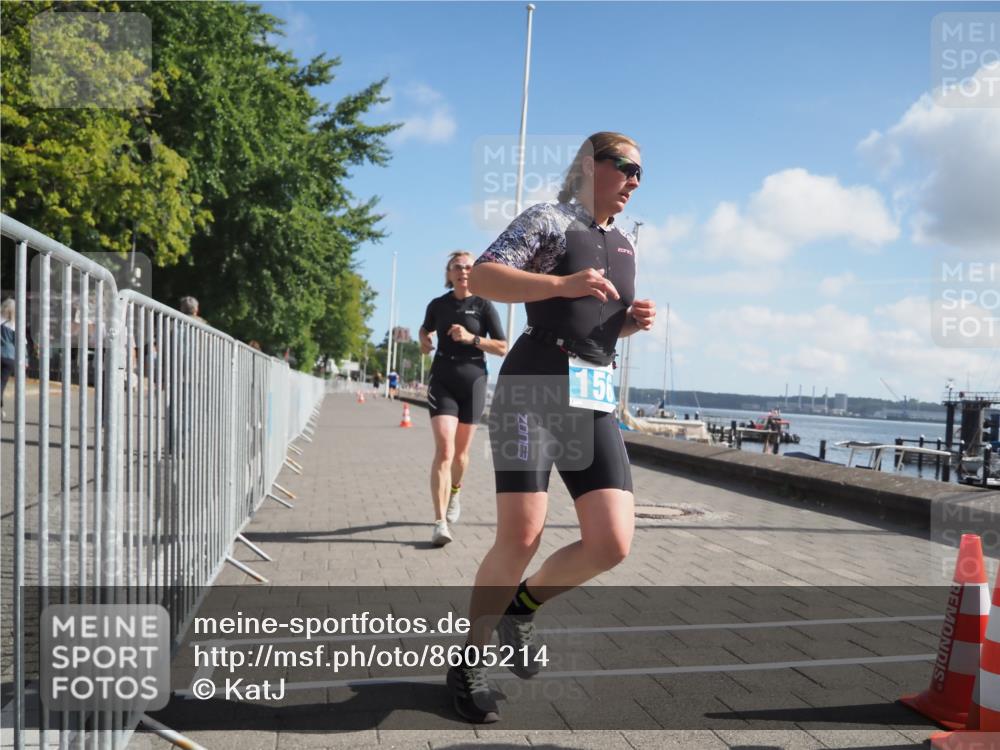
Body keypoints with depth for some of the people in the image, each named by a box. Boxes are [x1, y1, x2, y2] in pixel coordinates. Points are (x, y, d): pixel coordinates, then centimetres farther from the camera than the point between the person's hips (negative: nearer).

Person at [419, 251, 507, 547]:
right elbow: (425, 329, 27)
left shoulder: (484, 305, -2)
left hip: (473, 382, 0)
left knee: (460, 451, 12)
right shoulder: (437, 305, 6)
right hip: (442, 381, 0)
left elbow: (503, 348, -4)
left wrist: (471, 338, -17)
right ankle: (440, 523, -19)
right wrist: (424, 341, 4)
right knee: (444, 450, -15)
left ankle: (455, 492, 44)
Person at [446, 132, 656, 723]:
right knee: (521, 537, -11)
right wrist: (563, 283, -20)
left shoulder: (626, 246, 23)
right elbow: (482, 278, -9)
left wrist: (634, 321, 9)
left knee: (613, 543, -6)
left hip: (596, 400, 7)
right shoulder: (550, 220, 2)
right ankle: (471, 659, 12)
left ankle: (523, 606, 21)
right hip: (535, 386, -6)